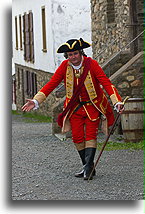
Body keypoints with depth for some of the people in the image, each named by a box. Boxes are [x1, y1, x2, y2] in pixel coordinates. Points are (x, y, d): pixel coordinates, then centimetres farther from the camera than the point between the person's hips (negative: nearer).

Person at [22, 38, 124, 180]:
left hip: (93, 106, -3)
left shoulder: (91, 64, -16)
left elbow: (106, 83, -21)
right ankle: (88, 167, 11)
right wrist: (35, 101, -15)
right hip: (75, 107, 3)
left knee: (90, 135, -10)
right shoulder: (65, 66, -7)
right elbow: (51, 84, -6)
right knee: (77, 137, -1)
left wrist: (117, 102, -34)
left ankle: (88, 167, -10)